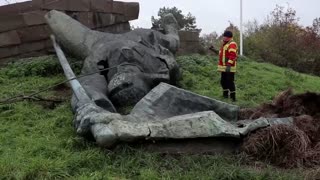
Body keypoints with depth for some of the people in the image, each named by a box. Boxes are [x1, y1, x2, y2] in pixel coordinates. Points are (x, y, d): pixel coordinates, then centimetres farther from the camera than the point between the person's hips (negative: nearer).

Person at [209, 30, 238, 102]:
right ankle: (225, 95, 31)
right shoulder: (224, 44, 18)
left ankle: (233, 97, 1)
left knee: (230, 82, -7)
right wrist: (214, 50, 25)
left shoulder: (232, 44, -14)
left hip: (229, 68, -10)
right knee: (223, 81, 16)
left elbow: (232, 56, -24)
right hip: (224, 67, 10)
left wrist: (229, 65, -32)